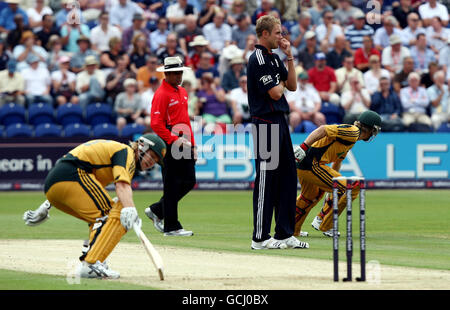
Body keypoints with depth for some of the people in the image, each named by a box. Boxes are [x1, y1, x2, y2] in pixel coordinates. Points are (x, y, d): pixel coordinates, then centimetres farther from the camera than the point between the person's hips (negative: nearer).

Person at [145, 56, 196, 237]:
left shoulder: (182, 92, 17)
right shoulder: (161, 94, -10)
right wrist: (175, 140, -21)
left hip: (184, 144, 9)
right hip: (170, 145, -9)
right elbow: (156, 124, -17)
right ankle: (171, 227, 2)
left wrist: (192, 143, 17)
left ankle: (157, 210, 23)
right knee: (172, 186, -4)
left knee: (189, 182, 9)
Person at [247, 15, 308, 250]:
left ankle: (284, 233, 16)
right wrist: (280, 83, 3)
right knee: (266, 180, -7)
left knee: (288, 177, 11)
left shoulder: (274, 58, 17)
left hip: (279, 123, 10)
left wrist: (289, 57, 8)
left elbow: (292, 86, 15)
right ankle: (260, 238, -4)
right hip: (265, 123, -10)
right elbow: (275, 93, -19)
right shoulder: (258, 59, -13)